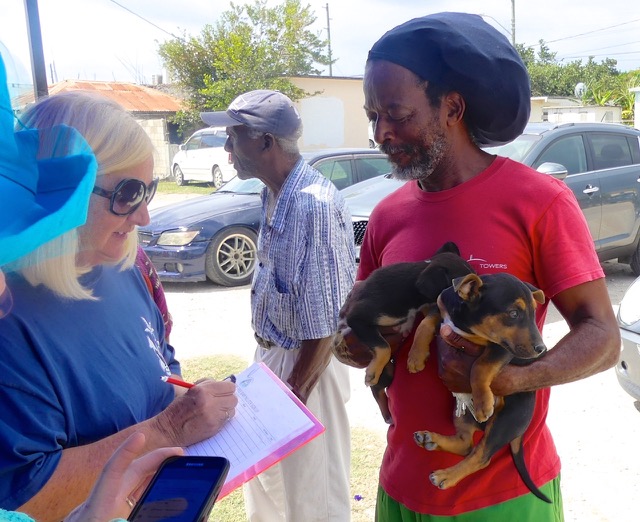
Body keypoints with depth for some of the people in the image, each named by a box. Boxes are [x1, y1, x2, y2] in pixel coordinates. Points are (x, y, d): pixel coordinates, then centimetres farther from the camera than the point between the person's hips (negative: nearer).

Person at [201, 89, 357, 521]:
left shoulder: (313, 203, -26)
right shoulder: (276, 195, 4)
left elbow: (324, 318, -25)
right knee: (266, 476, 26)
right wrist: (269, 362, 16)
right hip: (273, 355, 9)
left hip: (307, 365, -9)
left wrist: (298, 387, -18)